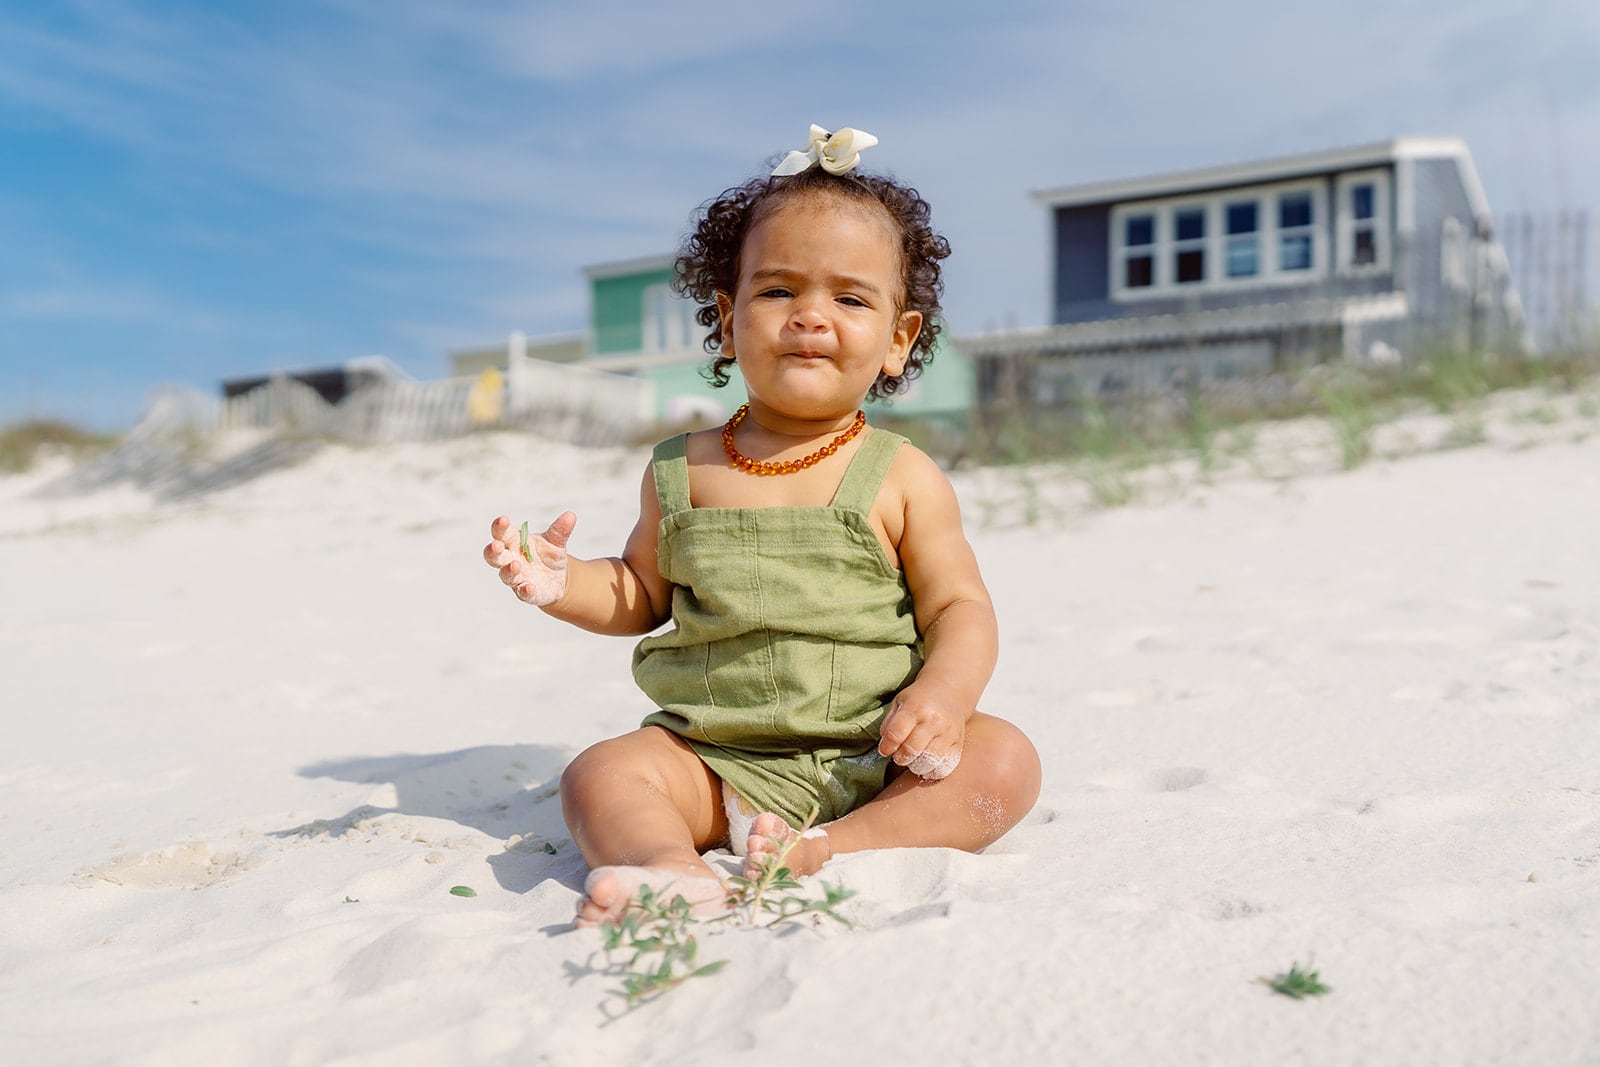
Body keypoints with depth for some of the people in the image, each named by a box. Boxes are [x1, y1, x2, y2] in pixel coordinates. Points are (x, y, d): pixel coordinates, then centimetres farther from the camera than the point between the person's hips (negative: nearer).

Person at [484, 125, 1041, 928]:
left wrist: (943, 692, -22)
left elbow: (959, 607, -2)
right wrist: (562, 584, -2)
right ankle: (674, 870, -46)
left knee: (1002, 760, -23)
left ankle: (833, 850, -38)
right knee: (601, 774, -20)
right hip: (718, 759, 2)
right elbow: (643, 593, 17)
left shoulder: (902, 479, -1)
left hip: (871, 758, -1)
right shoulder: (682, 471, 5)